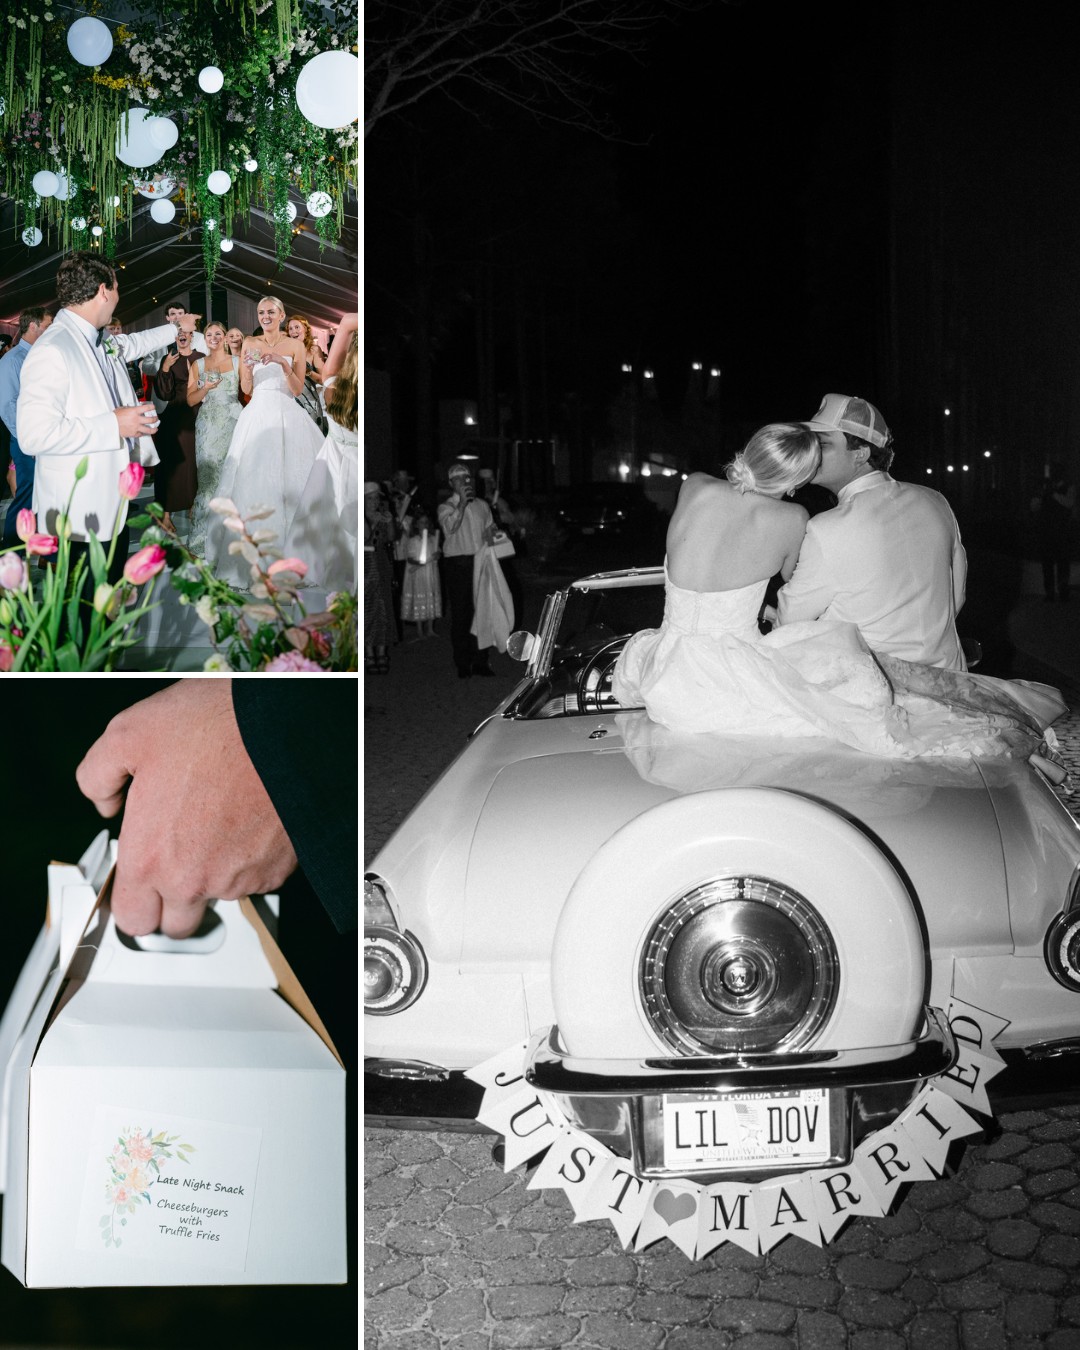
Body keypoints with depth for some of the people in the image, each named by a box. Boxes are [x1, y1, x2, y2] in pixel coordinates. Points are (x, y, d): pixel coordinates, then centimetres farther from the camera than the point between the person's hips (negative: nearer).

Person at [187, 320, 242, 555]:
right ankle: (206, 534, 3)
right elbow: (191, 400, 5)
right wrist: (206, 388, -10)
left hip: (233, 422, -1)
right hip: (208, 425, 1)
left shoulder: (237, 361, 7)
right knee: (209, 474, -4)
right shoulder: (198, 365, 11)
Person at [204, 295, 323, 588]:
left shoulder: (294, 346, 4)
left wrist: (284, 364, -15)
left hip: (286, 416, -1)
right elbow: (246, 389, 6)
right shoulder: (250, 344, 8)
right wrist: (248, 367, -12)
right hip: (257, 417, 1)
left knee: (289, 480, -4)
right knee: (253, 480, -2)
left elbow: (297, 389, -1)